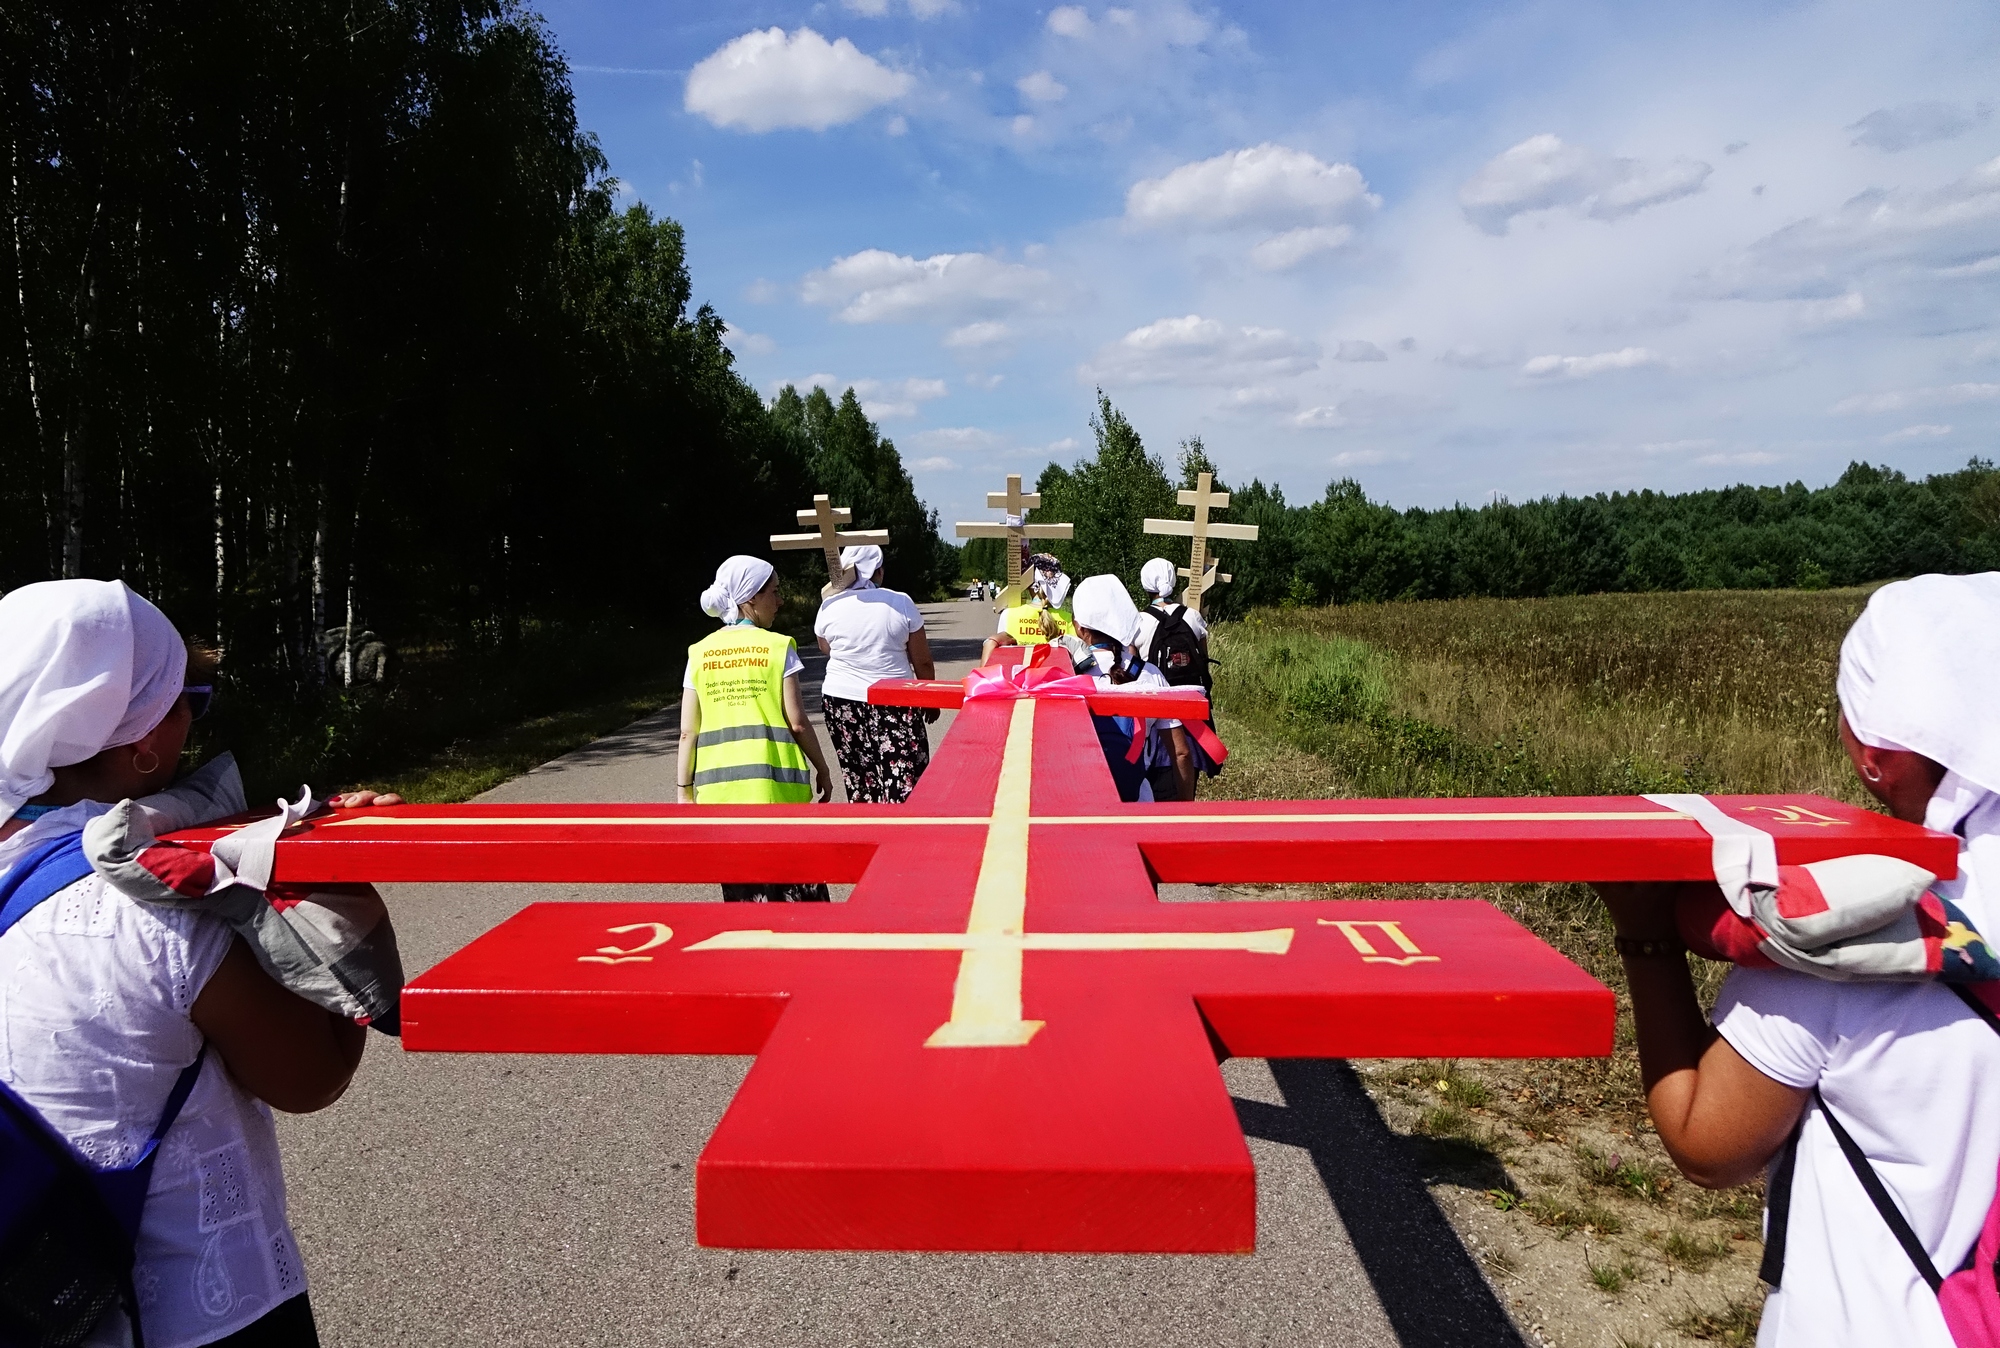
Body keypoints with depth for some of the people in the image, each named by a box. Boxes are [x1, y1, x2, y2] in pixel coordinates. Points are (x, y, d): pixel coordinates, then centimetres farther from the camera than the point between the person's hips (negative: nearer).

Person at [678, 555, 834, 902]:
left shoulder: (699, 654, 7)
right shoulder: (777, 647, -3)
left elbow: (688, 732, 5)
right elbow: (797, 722, -6)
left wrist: (685, 790, 12)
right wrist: (822, 770, 6)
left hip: (718, 787, 3)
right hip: (774, 785, -3)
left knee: (741, 890, 10)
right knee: (797, 888, 7)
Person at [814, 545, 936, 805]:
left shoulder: (829, 607, 0)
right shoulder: (901, 603, -5)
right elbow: (922, 662, -1)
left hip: (842, 701, 3)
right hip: (895, 702, -2)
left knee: (859, 782, 9)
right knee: (905, 780, -3)